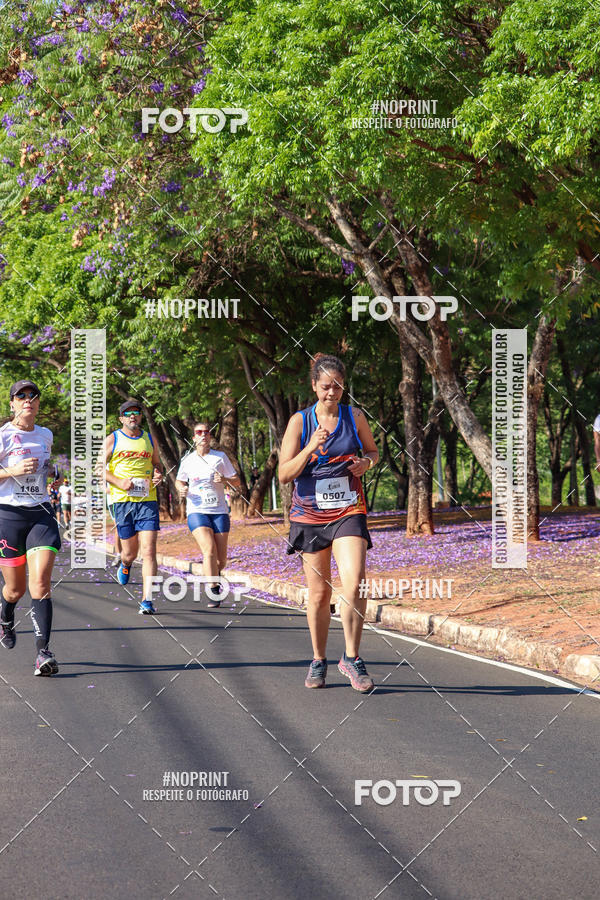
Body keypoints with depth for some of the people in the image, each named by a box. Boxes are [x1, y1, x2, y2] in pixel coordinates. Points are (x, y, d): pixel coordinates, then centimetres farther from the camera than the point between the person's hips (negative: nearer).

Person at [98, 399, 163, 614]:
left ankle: (147, 600, -14)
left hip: (147, 500, 1)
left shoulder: (149, 439, 14)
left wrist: (158, 475, 2)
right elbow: (101, 468, 4)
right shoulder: (112, 439, 5)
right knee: (130, 551, 6)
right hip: (122, 500, -1)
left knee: (149, 551, -12)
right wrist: (119, 482, -13)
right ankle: (125, 565, 45)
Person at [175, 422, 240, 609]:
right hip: (197, 511, -1)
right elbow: (179, 481, 23)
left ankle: (214, 574, 34)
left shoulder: (220, 457, 6)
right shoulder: (188, 460, 8)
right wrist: (181, 489, 0)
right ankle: (214, 593, -19)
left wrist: (225, 479, -14)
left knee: (221, 559, 0)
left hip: (219, 511, 1)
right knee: (209, 550, -22)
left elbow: (236, 481, 8)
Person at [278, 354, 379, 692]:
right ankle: (319, 661, 23)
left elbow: (374, 451, 19)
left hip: (349, 511, 0)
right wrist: (311, 448, -19)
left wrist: (366, 463, -4)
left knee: (354, 583, -18)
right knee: (319, 593, 6)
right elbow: (284, 474, -4)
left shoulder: (355, 417, 3)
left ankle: (352, 658, -6)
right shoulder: (300, 422, -1)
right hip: (310, 513, 0)